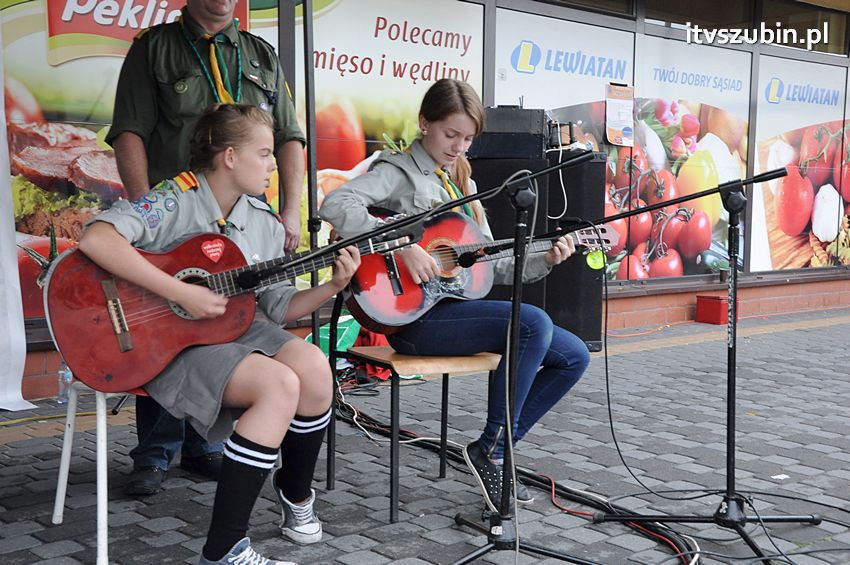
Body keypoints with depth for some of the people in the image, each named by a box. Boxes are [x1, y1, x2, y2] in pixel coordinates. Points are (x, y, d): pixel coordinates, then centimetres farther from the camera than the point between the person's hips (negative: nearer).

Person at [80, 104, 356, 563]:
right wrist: (183, 294, -31)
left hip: (238, 328, 7)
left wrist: (331, 287, -6)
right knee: (280, 385, -29)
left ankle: (295, 492, 7)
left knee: (314, 368, -22)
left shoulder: (265, 223, 9)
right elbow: (95, 238, -31)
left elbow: (277, 306, 12)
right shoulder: (175, 202, -14)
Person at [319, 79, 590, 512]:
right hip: (416, 315, -8)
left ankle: (498, 449, 5)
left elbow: (491, 266, 19)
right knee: (534, 323, -28)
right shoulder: (400, 171, -3)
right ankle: (489, 450, -14)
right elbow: (335, 204, -23)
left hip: (462, 305, 8)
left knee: (574, 356, 0)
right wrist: (403, 247, -28)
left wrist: (544, 260, 4)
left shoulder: (461, 184, 21)